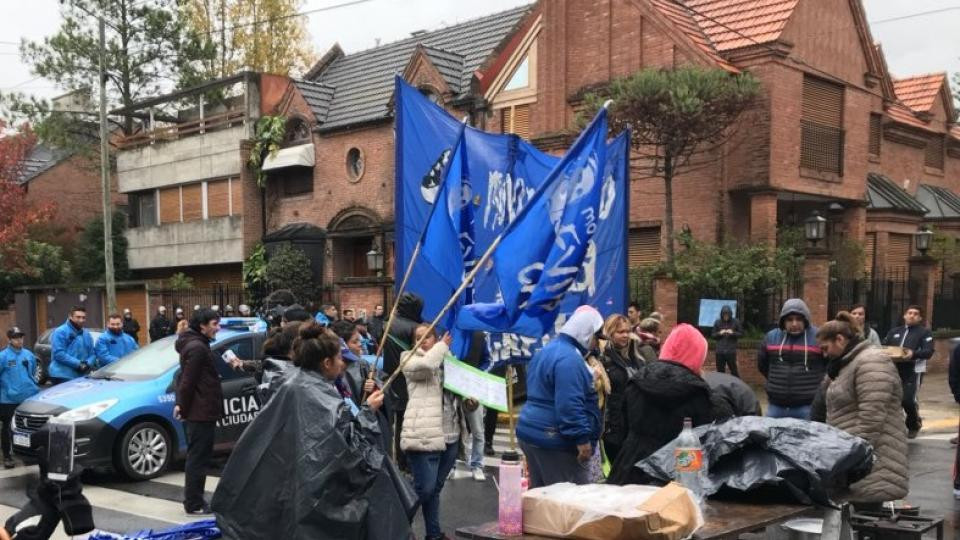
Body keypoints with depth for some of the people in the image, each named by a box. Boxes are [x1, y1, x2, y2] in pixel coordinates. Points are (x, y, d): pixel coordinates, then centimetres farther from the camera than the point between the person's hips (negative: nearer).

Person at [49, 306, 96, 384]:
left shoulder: (87, 334, 16)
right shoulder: (60, 332, -5)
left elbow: (92, 354, 15)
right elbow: (58, 353, -15)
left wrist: (88, 363, -8)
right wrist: (78, 363, -18)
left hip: (82, 377, 7)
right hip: (62, 377, -7)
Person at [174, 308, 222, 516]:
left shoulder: (196, 344, 16)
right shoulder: (197, 348, -18)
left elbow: (186, 380, 20)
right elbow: (188, 381, -21)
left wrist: (182, 405, 16)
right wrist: (183, 407, -13)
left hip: (196, 412, 11)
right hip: (201, 413, -11)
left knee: (196, 458, 17)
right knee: (197, 459, -4)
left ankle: (193, 501, 26)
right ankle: (194, 504, 1)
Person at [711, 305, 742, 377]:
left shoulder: (735, 322, 1)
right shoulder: (717, 322, 4)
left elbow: (741, 333, 5)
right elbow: (712, 335, 8)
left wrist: (733, 333, -13)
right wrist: (719, 333, -11)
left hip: (731, 351, -2)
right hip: (720, 351, 2)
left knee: (734, 370, 0)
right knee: (720, 371, 6)